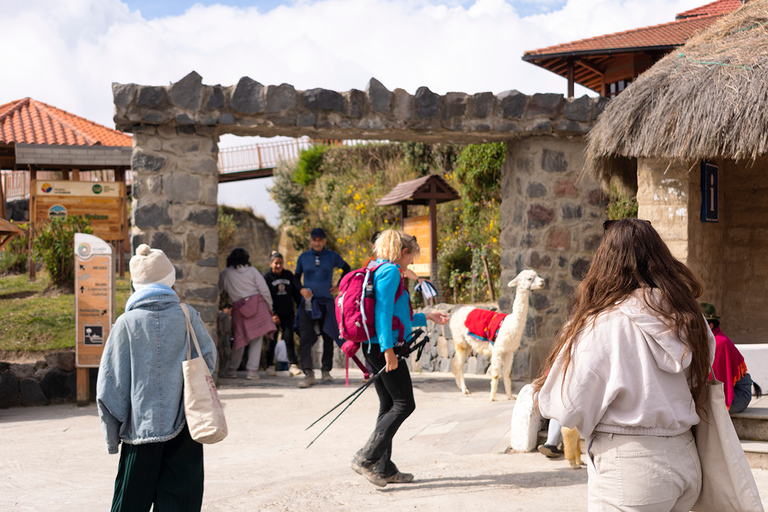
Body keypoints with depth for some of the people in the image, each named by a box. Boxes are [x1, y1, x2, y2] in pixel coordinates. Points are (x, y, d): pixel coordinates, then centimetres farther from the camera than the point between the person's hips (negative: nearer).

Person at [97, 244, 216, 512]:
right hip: (183, 426, 1)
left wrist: (112, 436, 6)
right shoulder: (187, 317, -4)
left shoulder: (127, 323, -8)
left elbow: (111, 382, -4)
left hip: (141, 426, -1)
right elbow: (209, 361, 6)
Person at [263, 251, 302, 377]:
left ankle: (293, 365, -5)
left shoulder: (289, 275, 7)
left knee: (289, 338, -7)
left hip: (288, 313, 2)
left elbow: (296, 293, 15)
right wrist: (272, 314, -16)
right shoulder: (267, 277, -4)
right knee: (272, 340, 2)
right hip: (274, 314, -2)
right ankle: (270, 366, 13)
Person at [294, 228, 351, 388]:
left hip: (327, 302, 1)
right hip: (308, 303, -1)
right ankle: (308, 373, -13)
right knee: (305, 337, -12)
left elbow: (347, 269, 20)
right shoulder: (303, 257, 7)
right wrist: (301, 289, -2)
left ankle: (326, 371, 19)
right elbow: (296, 277, 17)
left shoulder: (332, 256, 5)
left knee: (328, 337, 6)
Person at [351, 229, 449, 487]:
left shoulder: (377, 270, 21)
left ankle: (384, 468, 14)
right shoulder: (390, 271, -9)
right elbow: (384, 311, -19)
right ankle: (367, 457, -11)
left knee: (389, 406, 12)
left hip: (375, 348, 10)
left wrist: (426, 317, 31)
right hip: (383, 347, -10)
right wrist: (388, 348, -23)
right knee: (404, 404, -7)